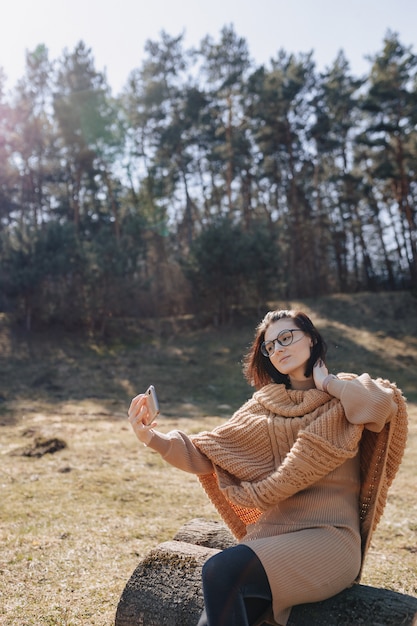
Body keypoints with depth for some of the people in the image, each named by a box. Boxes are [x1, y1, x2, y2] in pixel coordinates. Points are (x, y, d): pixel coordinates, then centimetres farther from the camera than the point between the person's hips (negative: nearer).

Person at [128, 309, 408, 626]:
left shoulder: (347, 396, 5)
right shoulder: (265, 406, 13)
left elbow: (382, 405, -21)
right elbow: (206, 456, 5)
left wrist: (327, 383, -5)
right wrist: (153, 437, -10)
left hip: (329, 537, -3)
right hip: (270, 533, 3)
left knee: (221, 571, -26)